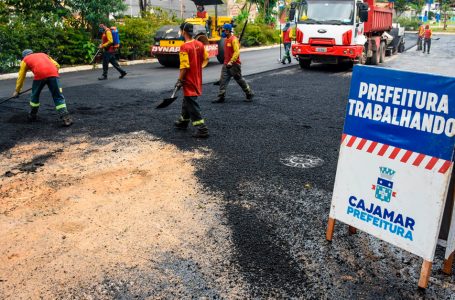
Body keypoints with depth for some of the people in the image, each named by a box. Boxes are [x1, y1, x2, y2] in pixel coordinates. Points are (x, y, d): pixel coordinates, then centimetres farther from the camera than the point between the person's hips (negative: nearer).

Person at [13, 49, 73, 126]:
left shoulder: (25, 60, 28)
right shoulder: (43, 54, 36)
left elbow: (21, 77, 31)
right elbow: (57, 65, 25)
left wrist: (17, 91, 40)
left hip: (39, 75, -1)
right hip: (53, 74, 2)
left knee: (35, 95, 22)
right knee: (58, 97, 2)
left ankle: (33, 116, 36)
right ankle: (65, 118, -10)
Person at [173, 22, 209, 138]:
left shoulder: (184, 47, -20)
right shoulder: (199, 44, 2)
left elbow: (184, 67, -22)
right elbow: (206, 58, 11)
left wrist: (179, 80, -12)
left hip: (189, 81, -8)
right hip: (197, 79, 8)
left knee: (192, 104, -4)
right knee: (187, 101, 24)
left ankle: (202, 129, -6)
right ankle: (183, 121, 39)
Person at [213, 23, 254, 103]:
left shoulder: (234, 39, -14)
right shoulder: (226, 39, 13)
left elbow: (237, 52, -22)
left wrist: (231, 62, -27)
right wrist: (226, 62, 19)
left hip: (234, 64, -8)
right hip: (226, 64, 8)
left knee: (240, 80, 3)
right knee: (223, 80, 1)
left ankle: (249, 95, 18)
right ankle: (221, 97, 4)